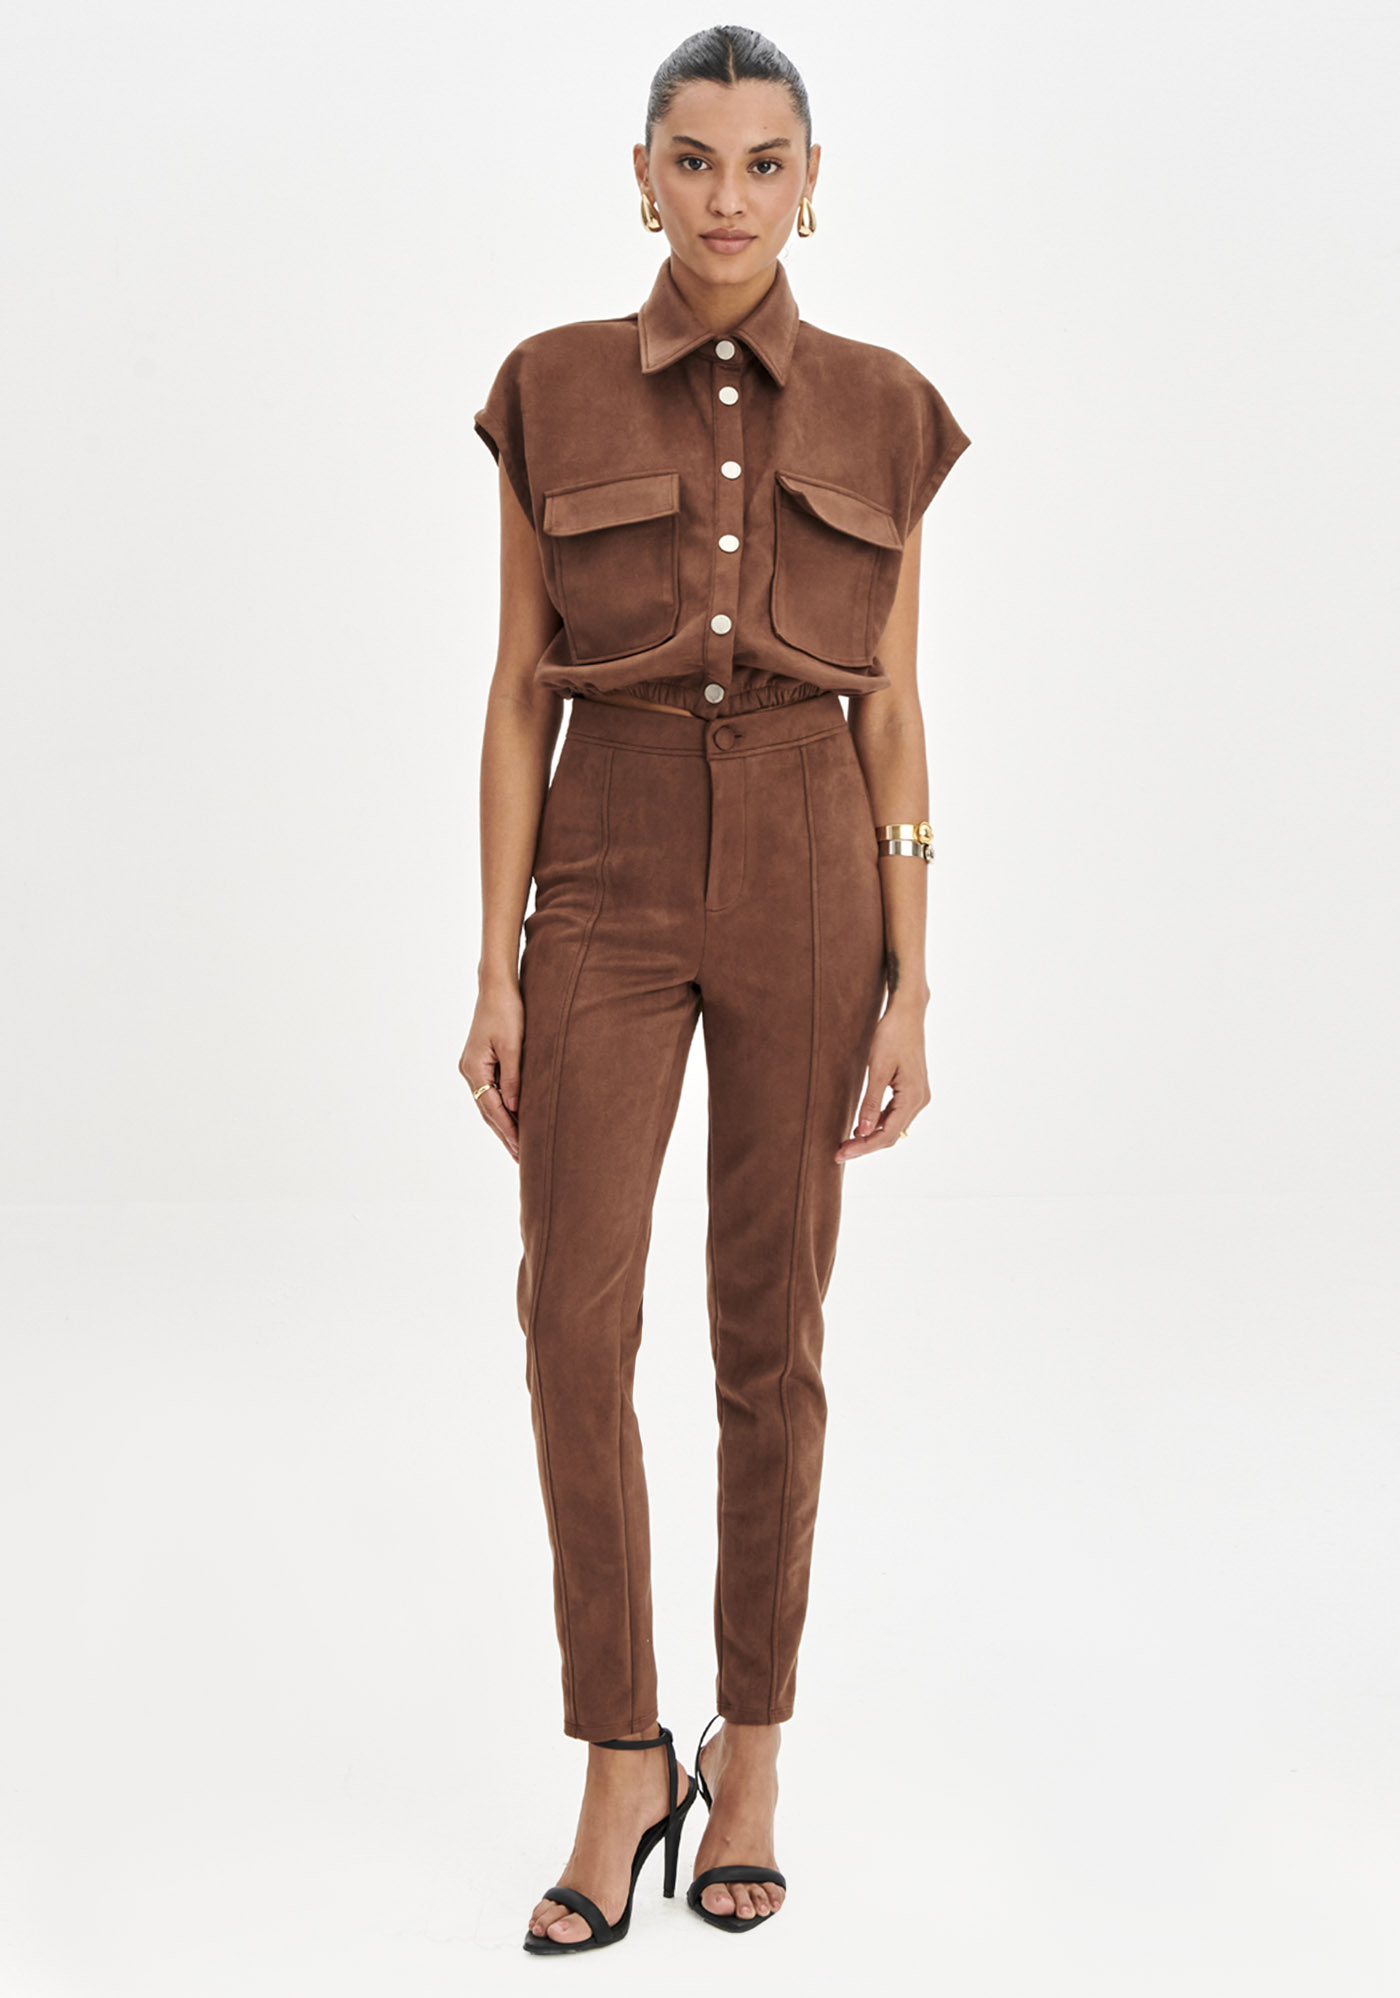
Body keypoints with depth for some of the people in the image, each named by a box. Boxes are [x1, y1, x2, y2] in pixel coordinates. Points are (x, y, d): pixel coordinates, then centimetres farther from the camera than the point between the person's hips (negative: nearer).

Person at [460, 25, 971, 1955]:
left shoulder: (882, 414, 3)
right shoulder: (553, 392, 2)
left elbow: (894, 718, 3)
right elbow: (519, 694, 2)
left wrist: (909, 989, -3)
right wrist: (498, 970, -3)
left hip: (804, 887, 0)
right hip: (608, 889, 0)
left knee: (770, 1334, 5)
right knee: (575, 1325, -9)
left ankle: (750, 1760, 20)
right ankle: (624, 1769, 7)